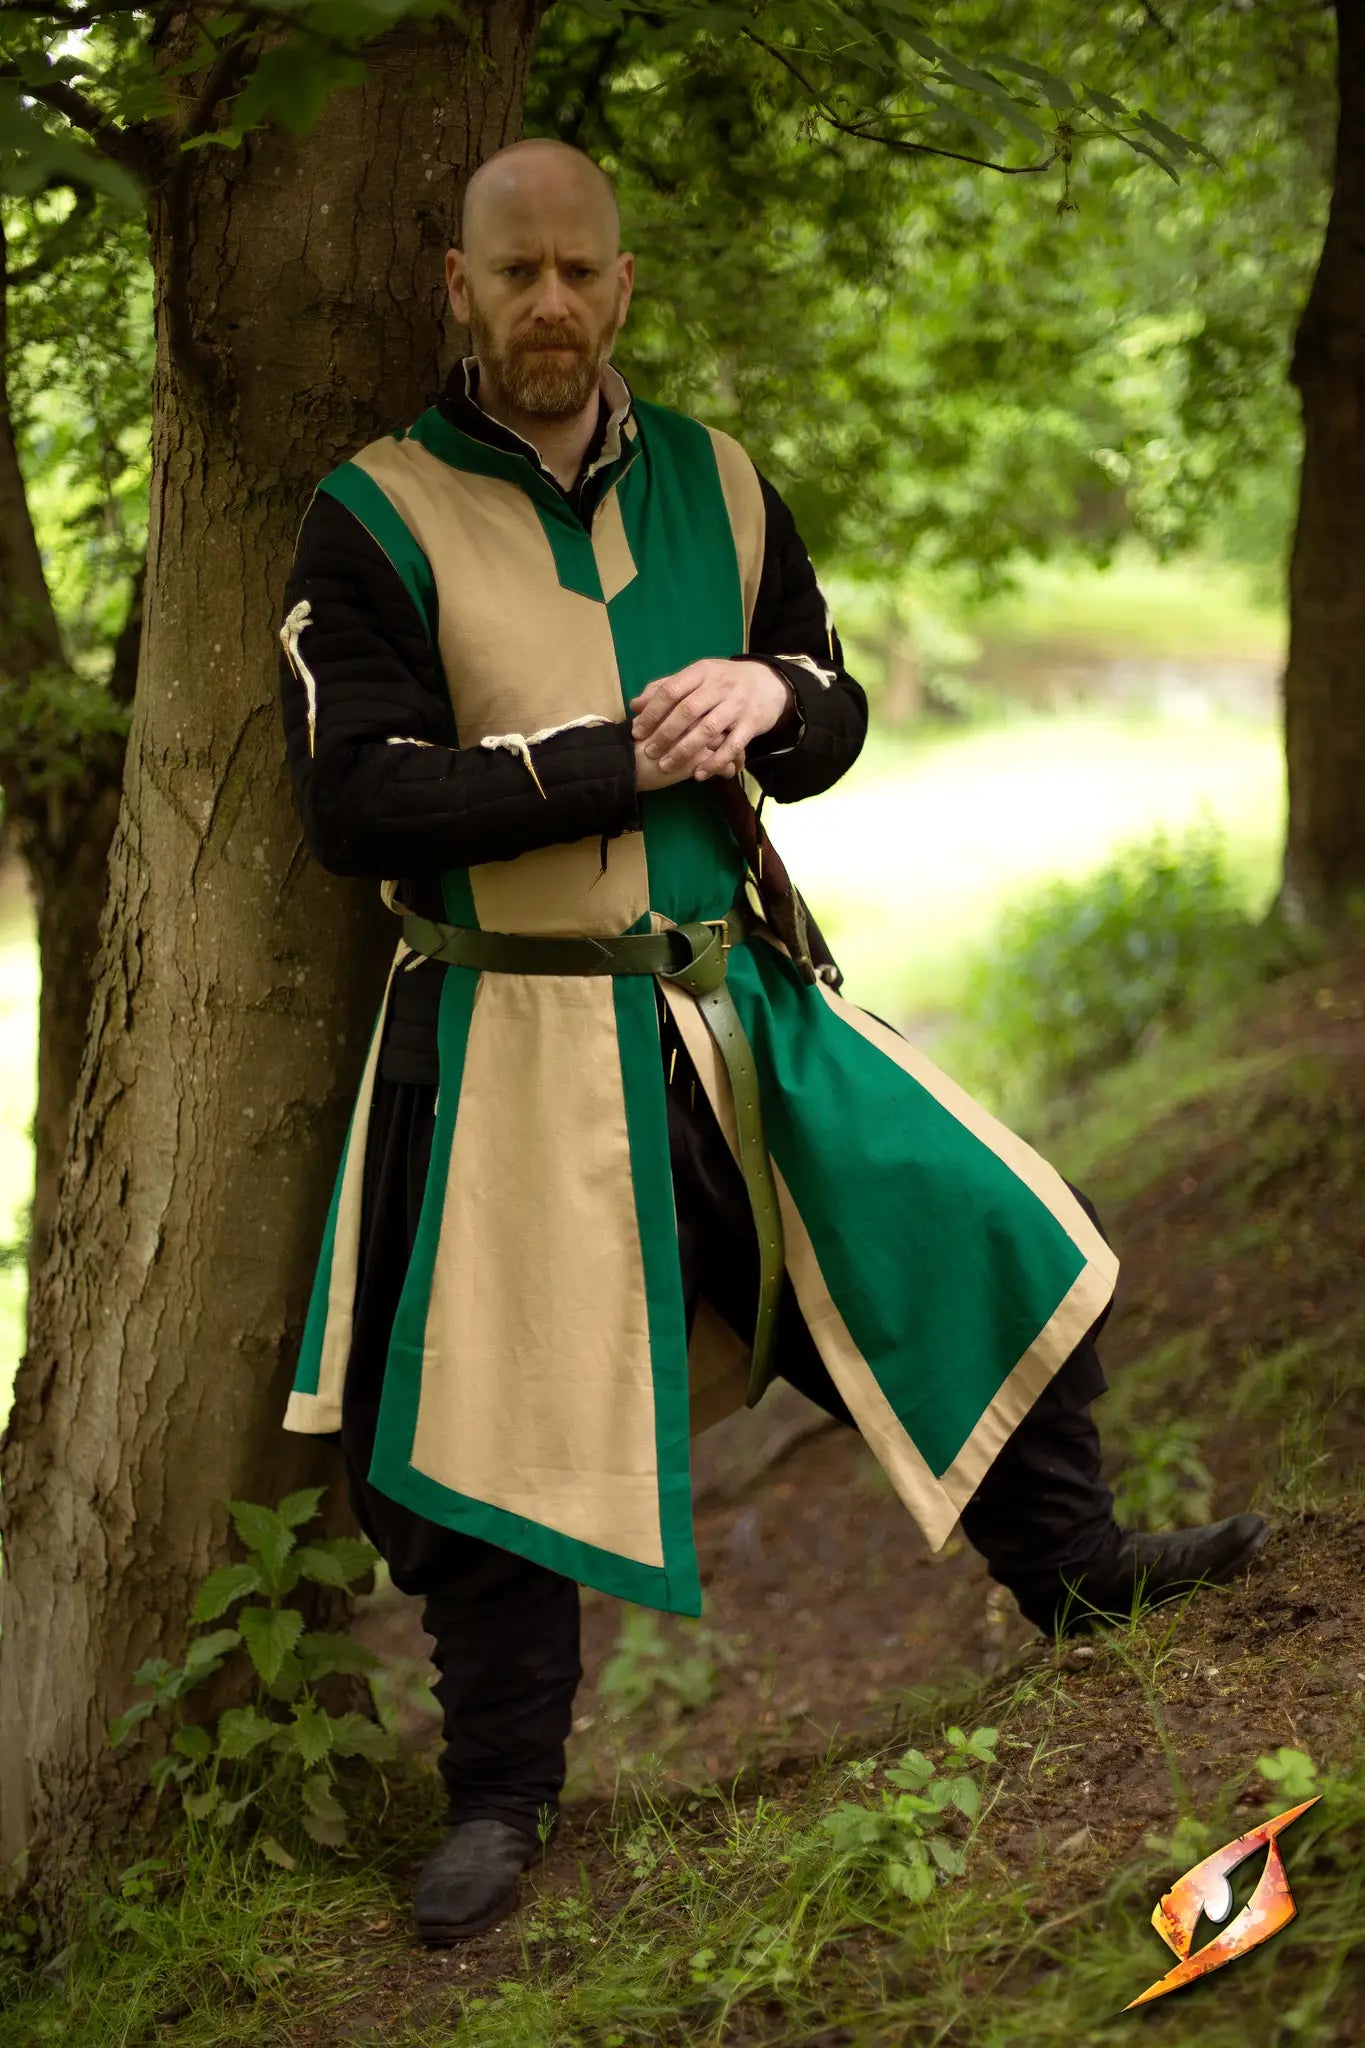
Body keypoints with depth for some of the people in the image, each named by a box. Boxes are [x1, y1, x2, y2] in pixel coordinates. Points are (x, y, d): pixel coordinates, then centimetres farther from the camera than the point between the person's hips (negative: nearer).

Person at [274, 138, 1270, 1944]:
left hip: (741, 1002, 5)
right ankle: (503, 1795, 19)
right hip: (513, 1035, -4)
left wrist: (766, 696, -10)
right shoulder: (375, 519, -7)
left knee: (986, 1239, 4)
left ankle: (1071, 1566, 28)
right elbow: (352, 800, -16)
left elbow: (834, 720, 15)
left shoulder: (715, 486, 8)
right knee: (496, 1425, 0)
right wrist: (620, 754, -19)